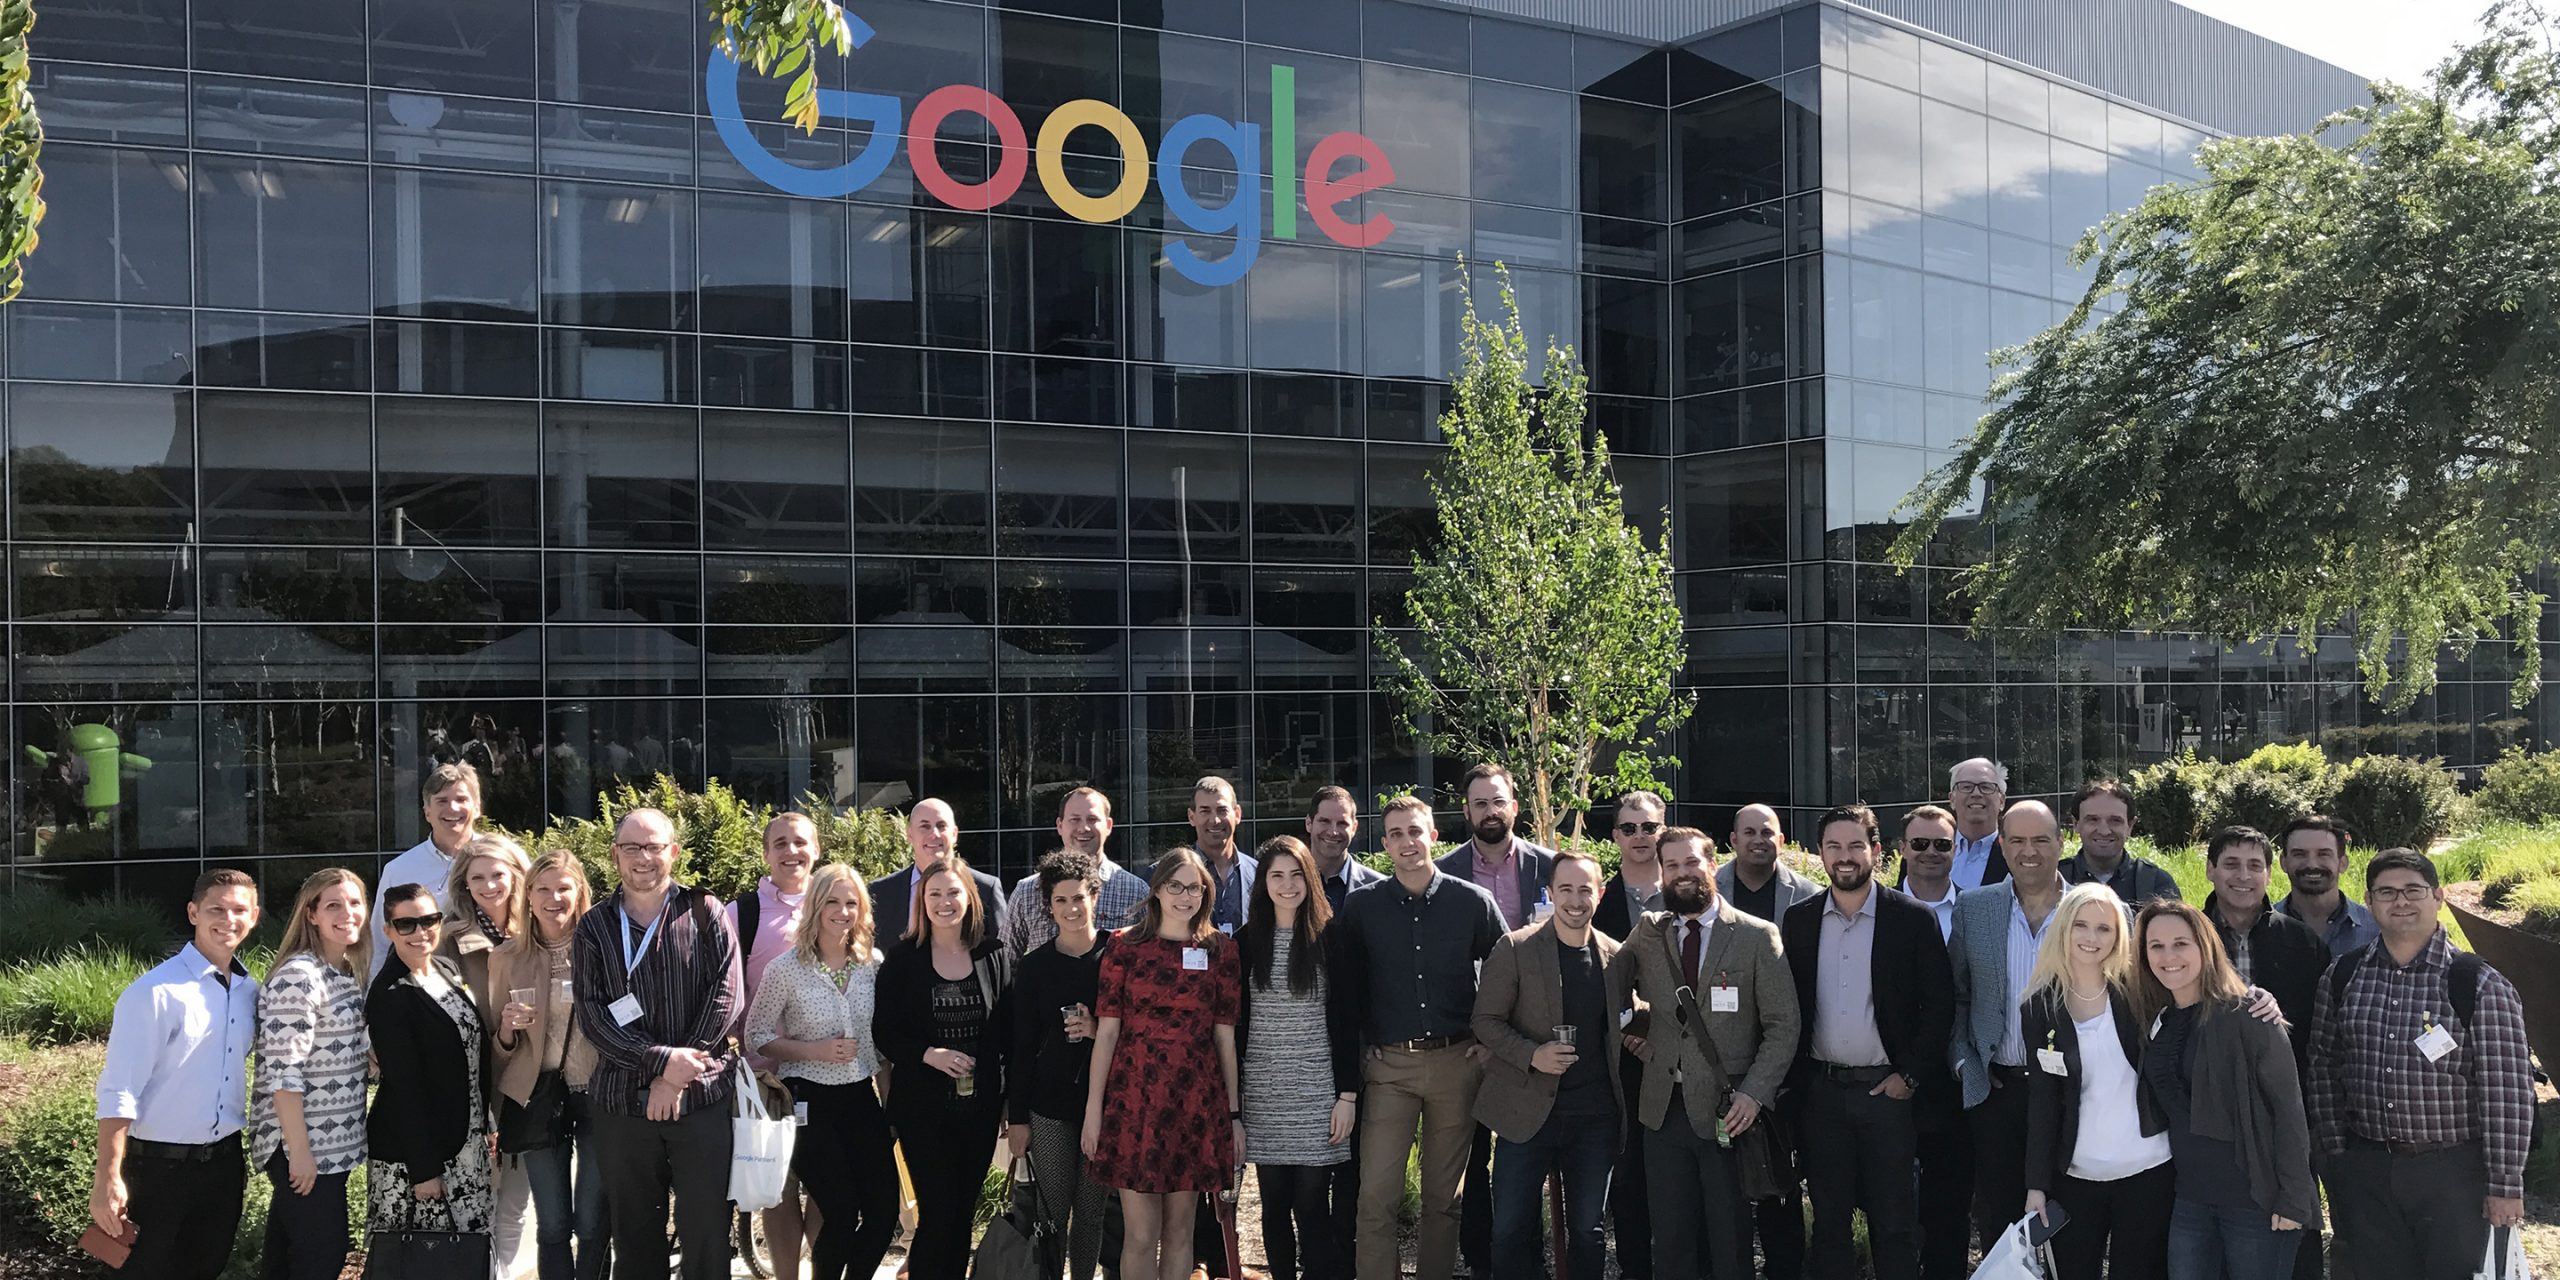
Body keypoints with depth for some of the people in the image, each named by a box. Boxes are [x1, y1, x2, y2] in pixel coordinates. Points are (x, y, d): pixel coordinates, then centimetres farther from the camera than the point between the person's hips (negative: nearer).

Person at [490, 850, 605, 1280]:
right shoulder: (508, 957, 4)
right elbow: (499, 1049, 11)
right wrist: (508, 1030, -11)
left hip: (598, 1094, -2)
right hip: (540, 1098, 2)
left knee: (592, 1224, 3)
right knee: (552, 1226, 5)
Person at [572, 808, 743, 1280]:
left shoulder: (705, 914, 4)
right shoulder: (594, 928, 7)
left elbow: (726, 994, -4)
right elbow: (592, 1014, -3)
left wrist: (677, 1076, -12)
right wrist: (662, 1060, -15)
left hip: (702, 1096, -1)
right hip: (622, 1102, 1)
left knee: (708, 1234, 1)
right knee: (634, 1238, 9)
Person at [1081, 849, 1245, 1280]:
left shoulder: (1221, 950, 6)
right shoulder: (1127, 948, 2)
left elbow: (1225, 1037, 6)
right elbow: (1106, 1031, 0)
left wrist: (1235, 1113, 5)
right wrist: (1093, 1108, -4)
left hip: (1195, 1100, 2)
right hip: (1134, 1096, -1)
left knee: (1179, 1227, 9)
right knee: (1140, 1233, -2)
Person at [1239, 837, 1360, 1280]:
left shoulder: (1330, 937, -1)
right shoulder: (1247, 941, 5)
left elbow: (1346, 1021, 0)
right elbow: (1236, 1022, 8)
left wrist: (1348, 1095, -5)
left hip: (1316, 1090, -2)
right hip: (1263, 1091, 2)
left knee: (1312, 1206, -3)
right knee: (1274, 1206, 7)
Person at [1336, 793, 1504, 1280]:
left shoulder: (1473, 901, 0)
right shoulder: (1361, 905, 1)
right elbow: (1347, 985, 7)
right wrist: (1363, 1046, 2)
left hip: (1456, 1061, 1)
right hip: (1389, 1064, 0)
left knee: (1444, 1195, 9)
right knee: (1376, 1195, -7)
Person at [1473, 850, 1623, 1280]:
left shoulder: (1615, 956, 4)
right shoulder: (1515, 948, -5)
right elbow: (1486, 1020, -5)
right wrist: (1532, 1055, -19)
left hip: (1595, 1115, 3)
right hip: (1528, 1110, -2)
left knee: (1588, 1230, 11)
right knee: (1512, 1230, 2)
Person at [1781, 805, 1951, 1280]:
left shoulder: (1913, 920, -3)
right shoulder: (1799, 920, 6)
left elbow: (1940, 1005, -2)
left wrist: (1909, 1075, -8)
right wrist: (1794, 1080, 2)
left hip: (1887, 1091, -2)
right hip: (1820, 1093, 3)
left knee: (1894, 1223, 3)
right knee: (1828, 1221, 10)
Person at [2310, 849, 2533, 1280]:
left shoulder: (2481, 985, -10)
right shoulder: (2342, 977, 3)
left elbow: (2508, 1091, -10)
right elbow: (2324, 1067, 9)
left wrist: (2505, 1185, -10)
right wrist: (2336, 1156, 8)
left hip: (2454, 1171, -3)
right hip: (2365, 1171, 4)